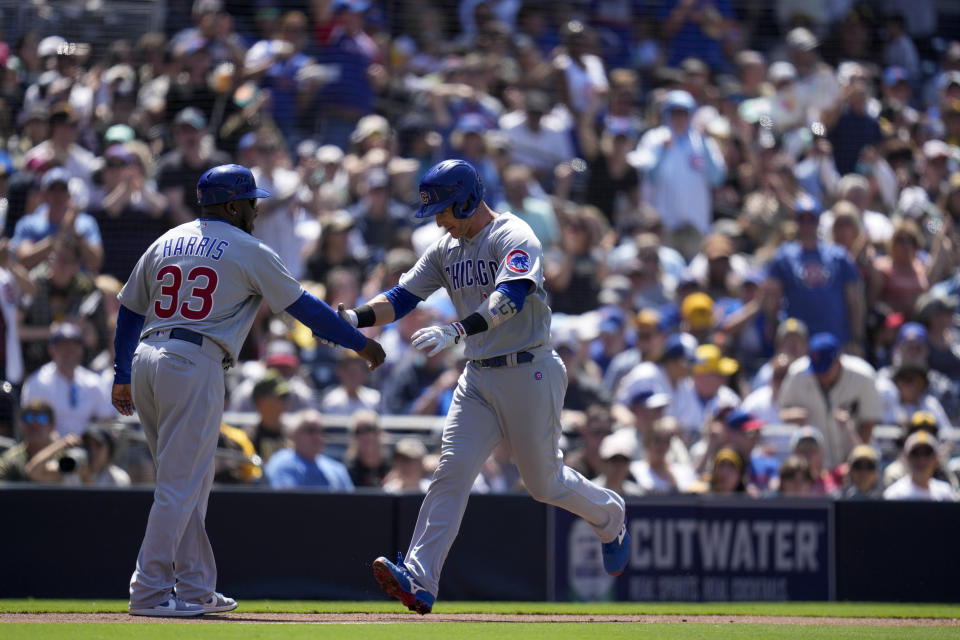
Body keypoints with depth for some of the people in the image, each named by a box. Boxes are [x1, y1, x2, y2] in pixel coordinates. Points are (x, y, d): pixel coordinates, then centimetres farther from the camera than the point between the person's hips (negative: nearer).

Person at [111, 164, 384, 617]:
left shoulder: (165, 243, 19)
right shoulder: (248, 251, 1)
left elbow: (129, 310, 20)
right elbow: (302, 306, 4)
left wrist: (122, 377, 26)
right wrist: (359, 343, 13)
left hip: (145, 360, 7)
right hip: (194, 364, -7)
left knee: (190, 480, 15)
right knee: (180, 482, -6)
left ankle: (195, 588, 16)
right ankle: (149, 592, -10)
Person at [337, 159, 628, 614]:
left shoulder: (514, 238, -15)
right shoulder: (446, 249, 9)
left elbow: (511, 298, -32)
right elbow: (403, 296, 4)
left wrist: (455, 331, -46)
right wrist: (355, 317, -16)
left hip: (529, 374, -6)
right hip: (478, 377, 6)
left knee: (544, 482, 6)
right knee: (451, 473, -10)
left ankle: (610, 517, 37)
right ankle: (418, 581, -20)